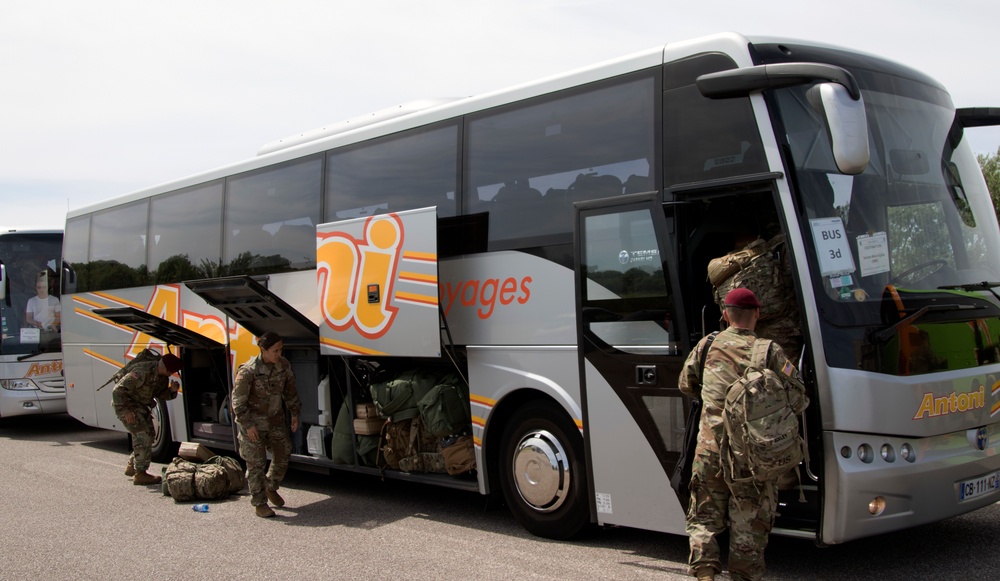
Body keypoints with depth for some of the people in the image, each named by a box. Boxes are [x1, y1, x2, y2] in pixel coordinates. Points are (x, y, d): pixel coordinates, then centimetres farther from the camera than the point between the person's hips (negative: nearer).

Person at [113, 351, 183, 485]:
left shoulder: (162, 376, -3)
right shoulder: (143, 372, -31)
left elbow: (160, 394, 8)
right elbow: (118, 390, -28)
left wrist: (172, 390, -14)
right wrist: (126, 411, -28)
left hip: (141, 405, 10)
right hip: (127, 404, -10)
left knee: (149, 434, 16)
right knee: (144, 435, -15)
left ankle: (132, 466, 32)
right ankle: (140, 474, -9)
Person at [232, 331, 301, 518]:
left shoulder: (284, 365, -5)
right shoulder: (248, 371, -22)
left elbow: (290, 391, 9)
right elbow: (238, 400, -16)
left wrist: (294, 413, 5)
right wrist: (247, 425, -18)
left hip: (276, 420, 6)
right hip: (253, 422, -6)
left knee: (283, 455, 12)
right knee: (256, 463, 1)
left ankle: (271, 488, 36)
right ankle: (259, 503, 13)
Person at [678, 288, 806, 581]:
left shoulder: (707, 346, 4)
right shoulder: (770, 351, -3)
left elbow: (685, 384, 17)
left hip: (710, 450, 2)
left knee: (704, 517, 13)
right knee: (749, 525, 10)